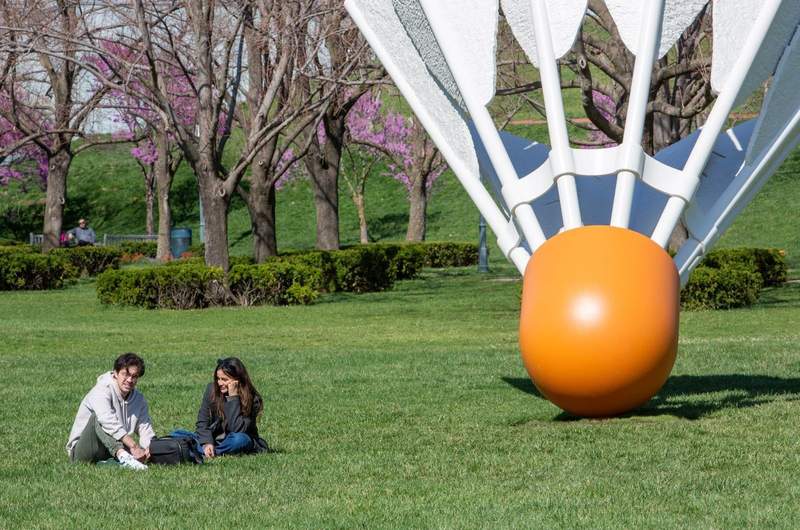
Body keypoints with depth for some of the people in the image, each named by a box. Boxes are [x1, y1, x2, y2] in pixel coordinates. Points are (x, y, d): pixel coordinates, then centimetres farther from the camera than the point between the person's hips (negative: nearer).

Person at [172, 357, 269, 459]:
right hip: (213, 440, 4)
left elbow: (236, 429, -25)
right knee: (177, 434, -16)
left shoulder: (251, 399, -15)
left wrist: (233, 398, -26)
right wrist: (207, 442, -21)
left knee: (239, 439, -39)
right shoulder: (212, 389, -4)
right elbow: (202, 422, -3)